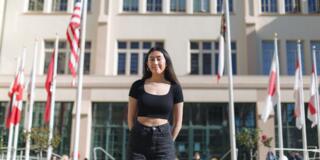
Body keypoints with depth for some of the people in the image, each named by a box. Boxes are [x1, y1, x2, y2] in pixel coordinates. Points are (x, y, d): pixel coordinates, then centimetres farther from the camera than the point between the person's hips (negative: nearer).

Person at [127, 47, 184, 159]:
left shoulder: (175, 88, 3)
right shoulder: (138, 86, 3)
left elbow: (178, 122, 9)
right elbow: (131, 117, 8)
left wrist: (167, 141, 4)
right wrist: (137, 136, 2)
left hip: (163, 142, 0)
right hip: (139, 141, 0)